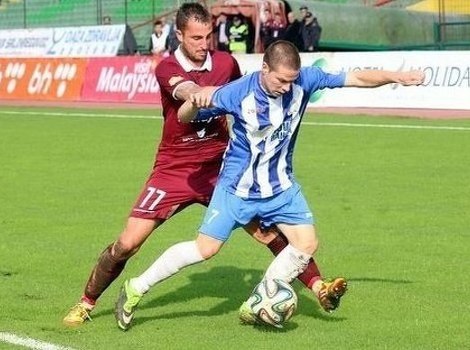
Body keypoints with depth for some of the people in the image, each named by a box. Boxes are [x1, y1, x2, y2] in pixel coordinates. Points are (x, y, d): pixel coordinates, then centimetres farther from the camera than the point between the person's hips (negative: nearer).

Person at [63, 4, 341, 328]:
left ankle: (318, 287, -7)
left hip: (220, 168, 2)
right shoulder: (167, 69, -13)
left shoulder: (226, 63, -3)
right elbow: (188, 92, -37)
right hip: (173, 171, -2)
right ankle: (86, 304, 12)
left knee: (269, 228, -12)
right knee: (127, 243, -6)